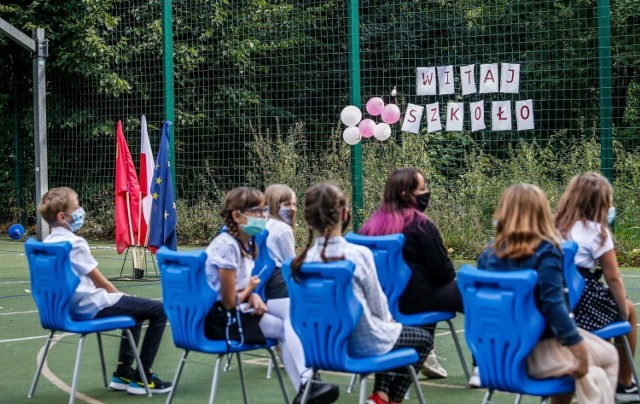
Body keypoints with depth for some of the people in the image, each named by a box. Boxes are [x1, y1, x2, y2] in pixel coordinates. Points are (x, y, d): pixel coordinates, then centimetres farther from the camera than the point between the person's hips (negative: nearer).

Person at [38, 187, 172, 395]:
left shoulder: (48, 243, 9)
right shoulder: (75, 243, -19)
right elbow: (100, 281, -13)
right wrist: (120, 297, 6)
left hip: (67, 307, 10)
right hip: (89, 307, -10)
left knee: (135, 308, 30)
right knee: (159, 310, -5)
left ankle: (123, 373, 28)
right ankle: (142, 377, 1)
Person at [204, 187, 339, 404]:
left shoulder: (246, 242, 7)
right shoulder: (226, 247, -22)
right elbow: (230, 302, -21)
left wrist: (253, 296, -5)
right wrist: (250, 290, -1)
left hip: (239, 308, 9)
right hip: (222, 319, -9)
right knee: (285, 328, -13)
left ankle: (306, 380, -7)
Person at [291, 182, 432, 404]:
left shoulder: (304, 260, -11)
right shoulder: (359, 254, -24)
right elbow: (377, 303, -12)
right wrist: (387, 319, 13)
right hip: (364, 342, -5)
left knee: (388, 330, 35)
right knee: (424, 339, 23)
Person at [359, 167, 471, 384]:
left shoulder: (374, 222, 2)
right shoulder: (420, 224, -17)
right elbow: (444, 271, -13)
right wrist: (449, 275, 11)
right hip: (415, 301, -7)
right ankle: (480, 368, 5)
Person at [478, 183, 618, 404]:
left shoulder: (489, 253, -1)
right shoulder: (545, 252, -17)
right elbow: (553, 305, -23)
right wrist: (581, 353, -18)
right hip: (540, 354, -6)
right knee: (609, 356, 19)